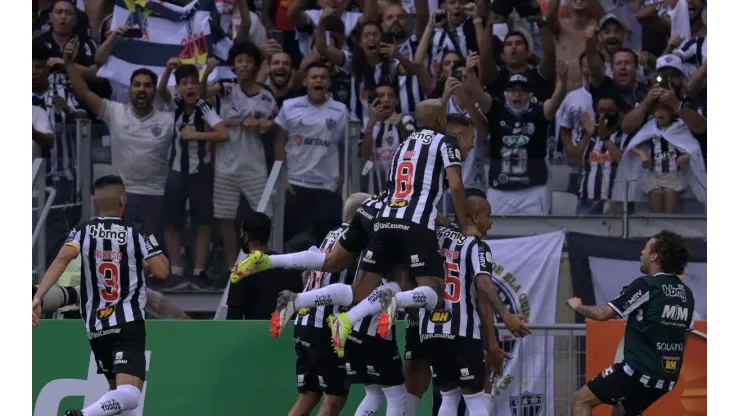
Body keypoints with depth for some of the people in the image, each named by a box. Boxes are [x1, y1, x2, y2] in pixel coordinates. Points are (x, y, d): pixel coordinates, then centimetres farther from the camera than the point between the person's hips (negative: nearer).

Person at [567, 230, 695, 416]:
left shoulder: (646, 286, -13)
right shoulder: (686, 294, 7)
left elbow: (603, 314, -10)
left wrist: (578, 306, 11)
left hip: (640, 372, -8)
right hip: (668, 378, 8)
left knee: (581, 400, 4)